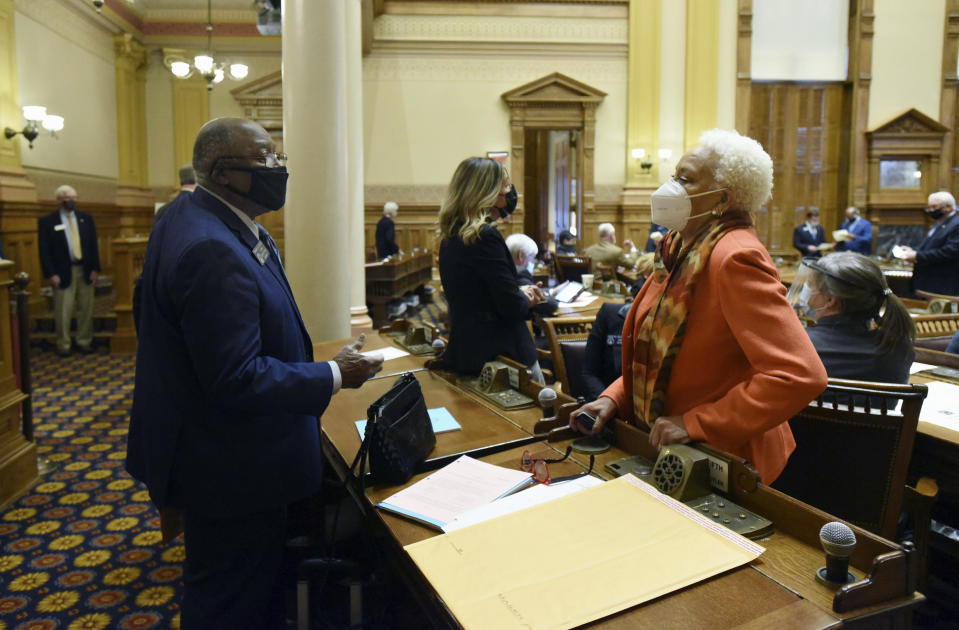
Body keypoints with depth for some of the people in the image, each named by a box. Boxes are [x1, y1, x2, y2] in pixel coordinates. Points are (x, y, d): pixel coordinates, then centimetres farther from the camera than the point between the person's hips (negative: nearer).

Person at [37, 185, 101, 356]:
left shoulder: (86, 218, 8)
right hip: (63, 272, -3)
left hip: (85, 270, 3)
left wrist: (95, 269, 1)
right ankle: (63, 345, 14)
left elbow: (93, 245, 8)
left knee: (86, 309, 8)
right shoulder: (47, 221, -2)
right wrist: (51, 274, -11)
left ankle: (84, 342, 19)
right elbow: (44, 251, -4)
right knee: (63, 311, 1)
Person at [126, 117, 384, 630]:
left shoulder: (189, 220, 6)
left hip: (213, 451, 11)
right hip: (230, 467, -11)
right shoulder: (214, 251, -29)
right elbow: (236, 380, -29)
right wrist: (335, 375, -21)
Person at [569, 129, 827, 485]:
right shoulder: (680, 250, 7)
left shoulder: (734, 258, -21)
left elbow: (800, 375, -28)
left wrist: (695, 423, -24)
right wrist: (615, 398, 1)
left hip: (724, 465, -7)